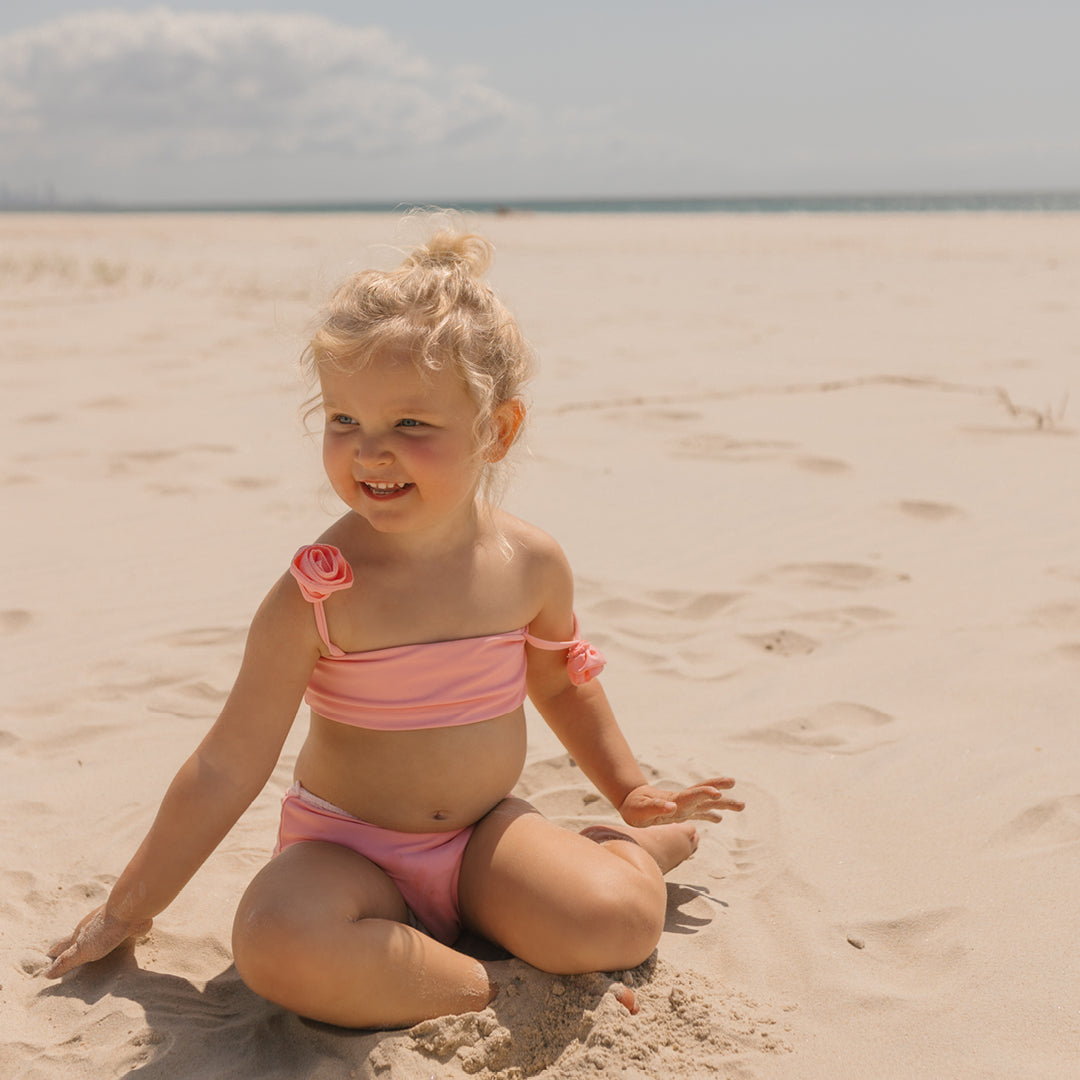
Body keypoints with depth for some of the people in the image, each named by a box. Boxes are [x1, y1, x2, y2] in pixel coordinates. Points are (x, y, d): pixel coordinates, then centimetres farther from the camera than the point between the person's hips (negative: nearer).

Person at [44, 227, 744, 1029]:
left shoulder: (531, 564, -8)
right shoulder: (317, 595, -19)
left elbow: (560, 680, 15)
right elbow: (228, 768, -13)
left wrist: (632, 792, 21)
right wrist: (130, 908, -7)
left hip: (484, 833, 2)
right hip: (347, 848, -2)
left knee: (623, 921, -24)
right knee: (276, 941, -35)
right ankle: (484, 988, -18)